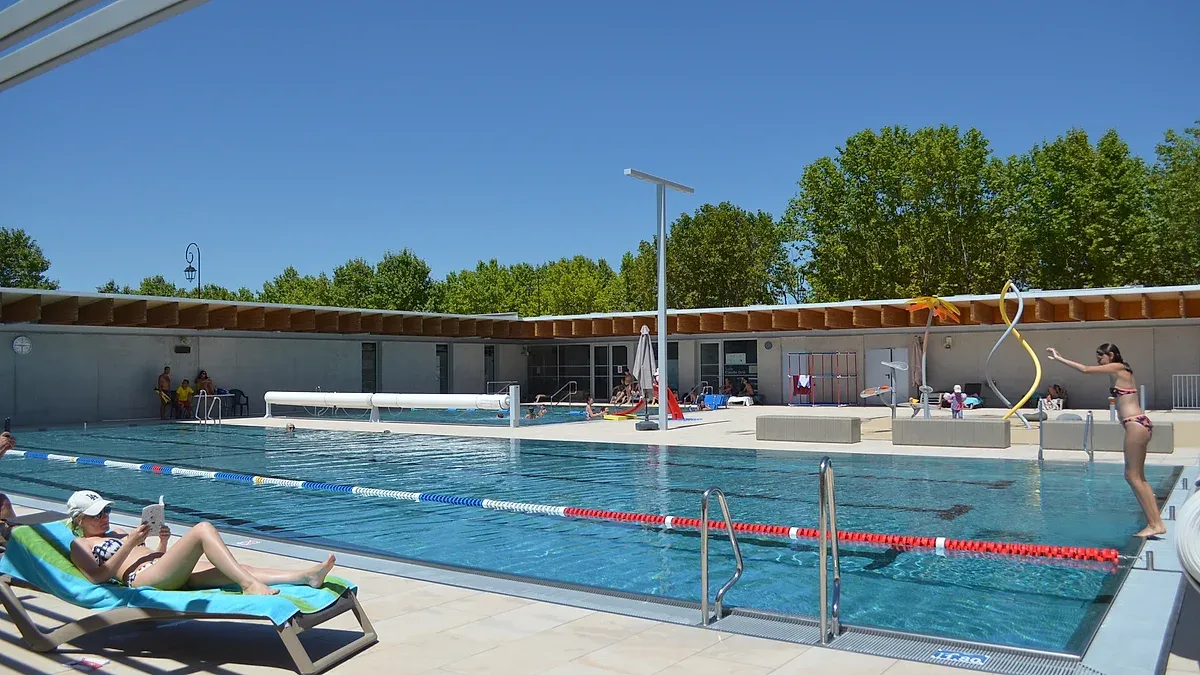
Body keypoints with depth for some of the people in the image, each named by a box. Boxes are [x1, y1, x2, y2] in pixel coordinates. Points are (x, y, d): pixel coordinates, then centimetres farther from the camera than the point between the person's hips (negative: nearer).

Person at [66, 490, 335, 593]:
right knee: (203, 529, -28)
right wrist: (131, 542, -11)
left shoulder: (116, 532, 34)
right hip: (143, 579, -7)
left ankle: (305, 576, -31)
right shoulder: (79, 545, 14)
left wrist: (163, 542, 8)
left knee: (237, 570, -16)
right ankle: (250, 586, -41)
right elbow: (99, 576, -6)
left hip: (168, 574, 8)